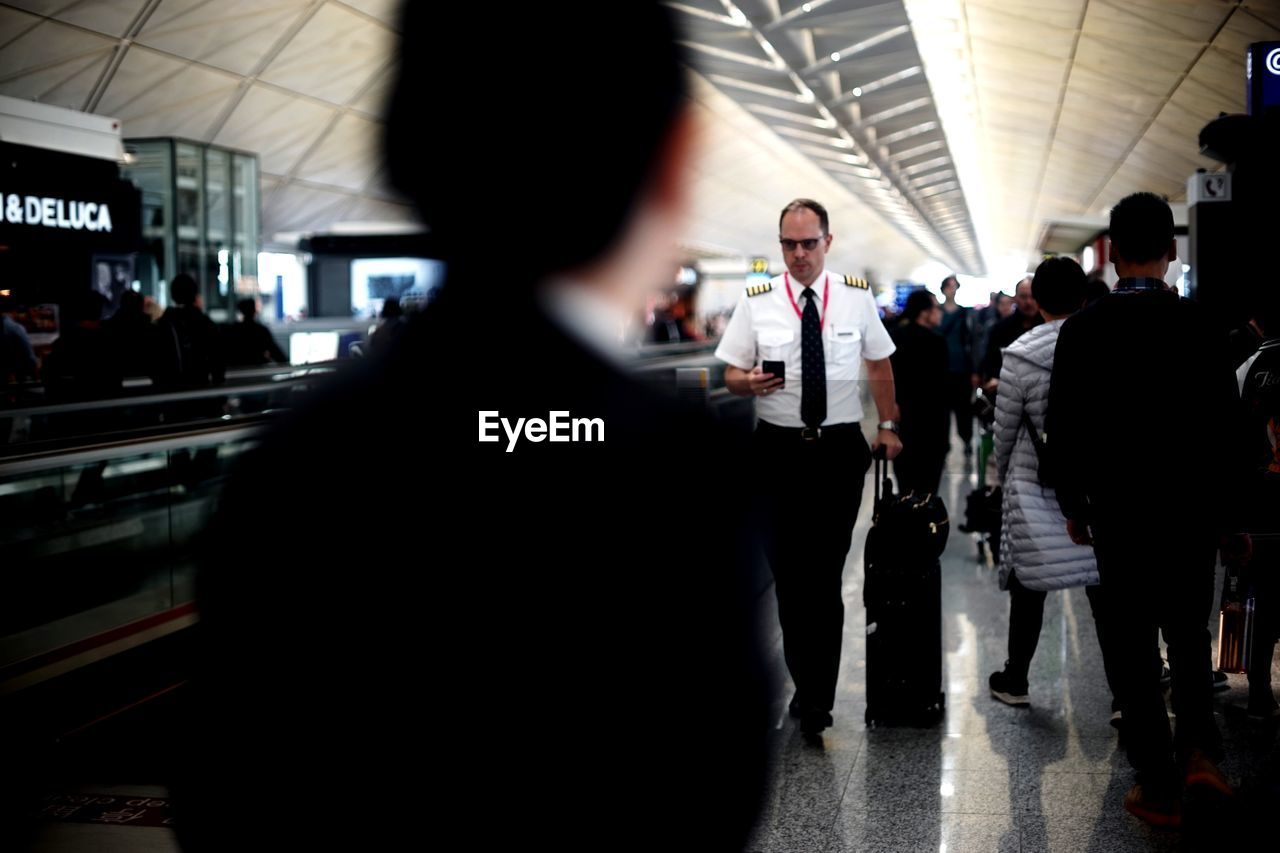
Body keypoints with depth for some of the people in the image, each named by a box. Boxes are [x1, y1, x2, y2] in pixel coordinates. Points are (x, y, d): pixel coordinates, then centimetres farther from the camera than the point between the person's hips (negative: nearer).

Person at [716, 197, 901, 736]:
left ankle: (817, 698, 5)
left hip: (840, 449, 0)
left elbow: (880, 364, 15)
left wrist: (888, 424, 13)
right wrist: (749, 382, -19)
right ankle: (809, 685, 22)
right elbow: (731, 376, 3)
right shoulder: (756, 301, -1)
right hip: (778, 449, 0)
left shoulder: (856, 296, 3)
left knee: (827, 575, -2)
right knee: (788, 574, 5)